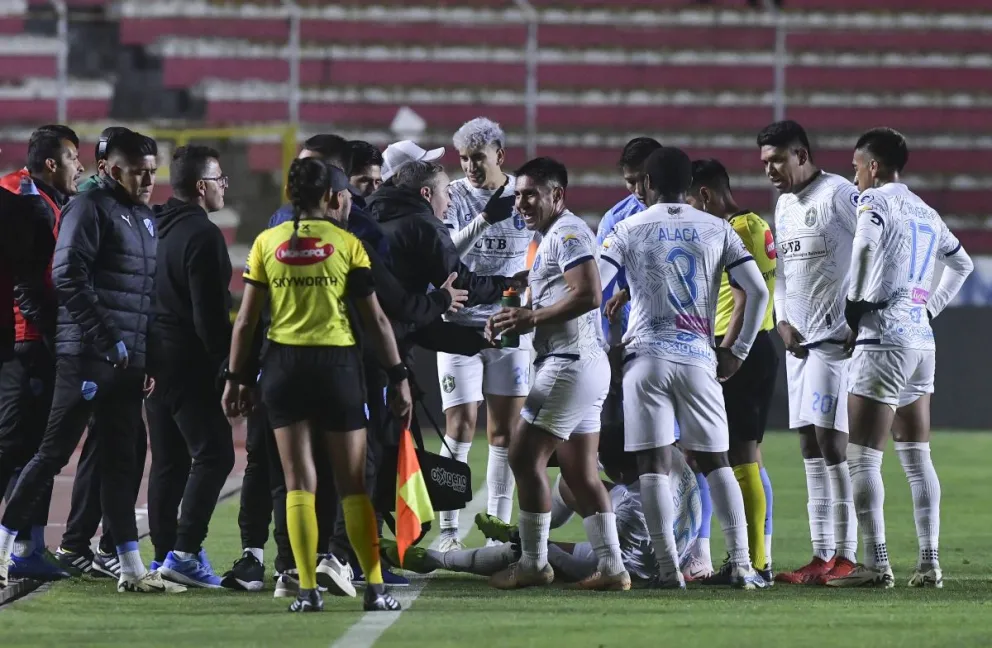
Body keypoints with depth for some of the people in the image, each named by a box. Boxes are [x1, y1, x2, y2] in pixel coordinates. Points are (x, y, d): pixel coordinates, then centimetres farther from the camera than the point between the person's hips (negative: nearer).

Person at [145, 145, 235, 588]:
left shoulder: (159, 228, 13)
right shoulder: (203, 235, -14)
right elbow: (210, 313, -18)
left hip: (155, 357, 9)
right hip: (191, 361, -9)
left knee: (169, 460, 13)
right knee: (213, 455, -8)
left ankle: (164, 552, 14)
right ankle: (185, 551, -17)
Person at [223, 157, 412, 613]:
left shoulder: (267, 243, 3)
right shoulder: (346, 244, -2)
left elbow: (245, 320, 3)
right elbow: (376, 319, -1)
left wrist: (236, 378, 10)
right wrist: (398, 376, 6)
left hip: (283, 365, 2)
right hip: (336, 365, -2)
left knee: (298, 484, 4)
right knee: (353, 484, 6)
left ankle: (308, 590, -2)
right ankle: (374, 588, 3)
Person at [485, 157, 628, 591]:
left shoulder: (567, 233, -11)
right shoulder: (554, 237, 21)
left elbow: (589, 295, -22)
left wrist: (532, 317, -18)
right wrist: (518, 319, 9)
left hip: (570, 363, -11)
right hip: (589, 364, 11)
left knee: (525, 456, -6)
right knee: (582, 472, 10)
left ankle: (533, 563, -2)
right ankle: (611, 566, 9)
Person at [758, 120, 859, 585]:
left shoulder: (838, 195, -10)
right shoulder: (784, 205, 17)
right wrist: (783, 320, 9)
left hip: (836, 339, -9)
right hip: (799, 340, 9)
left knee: (830, 440, -12)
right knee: (810, 447, 7)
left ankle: (845, 557, -10)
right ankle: (822, 555, 9)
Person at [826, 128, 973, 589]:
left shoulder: (874, 201, -6)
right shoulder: (926, 213, 18)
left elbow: (864, 247, -24)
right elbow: (961, 264, 31)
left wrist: (853, 313, -13)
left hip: (883, 340, -8)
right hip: (922, 339, 8)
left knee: (863, 457, -6)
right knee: (916, 456, 12)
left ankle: (876, 565, -10)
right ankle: (929, 563, 9)